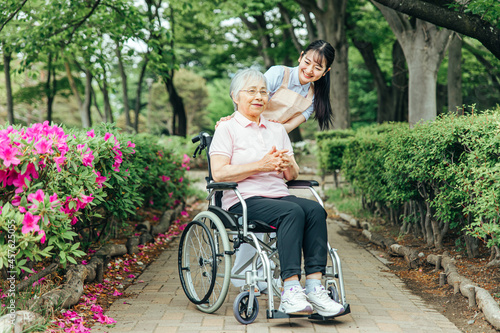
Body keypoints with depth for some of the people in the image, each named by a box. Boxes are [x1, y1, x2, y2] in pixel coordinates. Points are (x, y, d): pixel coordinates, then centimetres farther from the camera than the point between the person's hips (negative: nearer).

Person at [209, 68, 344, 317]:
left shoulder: (277, 130, 24)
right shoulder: (227, 129, 6)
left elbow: (292, 175, 20)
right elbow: (219, 173, -8)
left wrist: (288, 164, -5)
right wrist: (260, 166, -14)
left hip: (278, 194, 6)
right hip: (243, 202, -5)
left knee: (315, 209, -26)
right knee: (292, 212, -33)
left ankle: (314, 286, -33)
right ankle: (290, 291, -39)